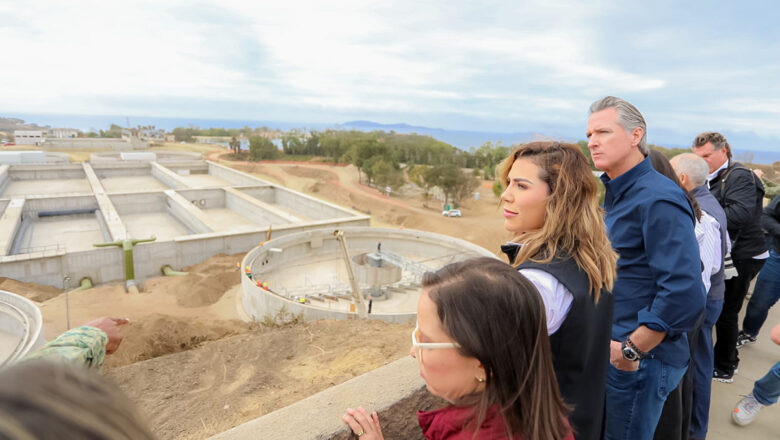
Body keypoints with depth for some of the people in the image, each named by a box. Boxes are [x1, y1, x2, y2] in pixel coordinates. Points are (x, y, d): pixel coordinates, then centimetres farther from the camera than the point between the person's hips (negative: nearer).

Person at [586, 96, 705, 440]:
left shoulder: (658, 199, -20)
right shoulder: (616, 194, 9)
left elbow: (684, 294, -27)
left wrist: (632, 350, -19)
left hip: (640, 358, -8)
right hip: (612, 347, 8)